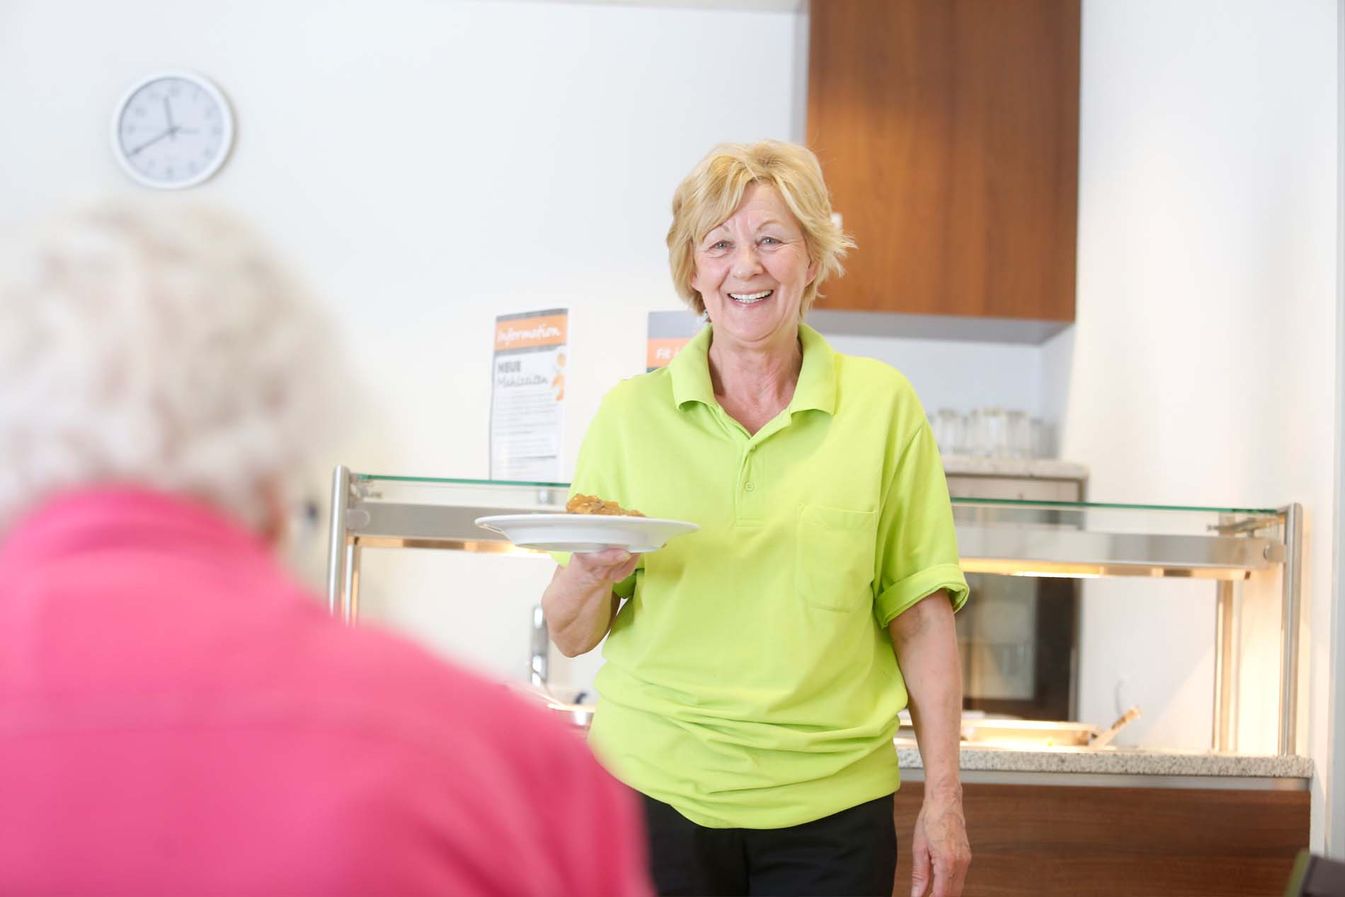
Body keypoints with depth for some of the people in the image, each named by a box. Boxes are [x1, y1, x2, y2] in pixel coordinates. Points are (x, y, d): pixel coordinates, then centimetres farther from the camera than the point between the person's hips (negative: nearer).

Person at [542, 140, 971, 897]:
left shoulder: (882, 404, -1)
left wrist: (944, 802, -2)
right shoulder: (632, 413, 1)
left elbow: (921, 616, 1)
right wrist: (592, 572, -19)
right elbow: (573, 637, 3)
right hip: (654, 787, 1)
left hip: (829, 805, 0)